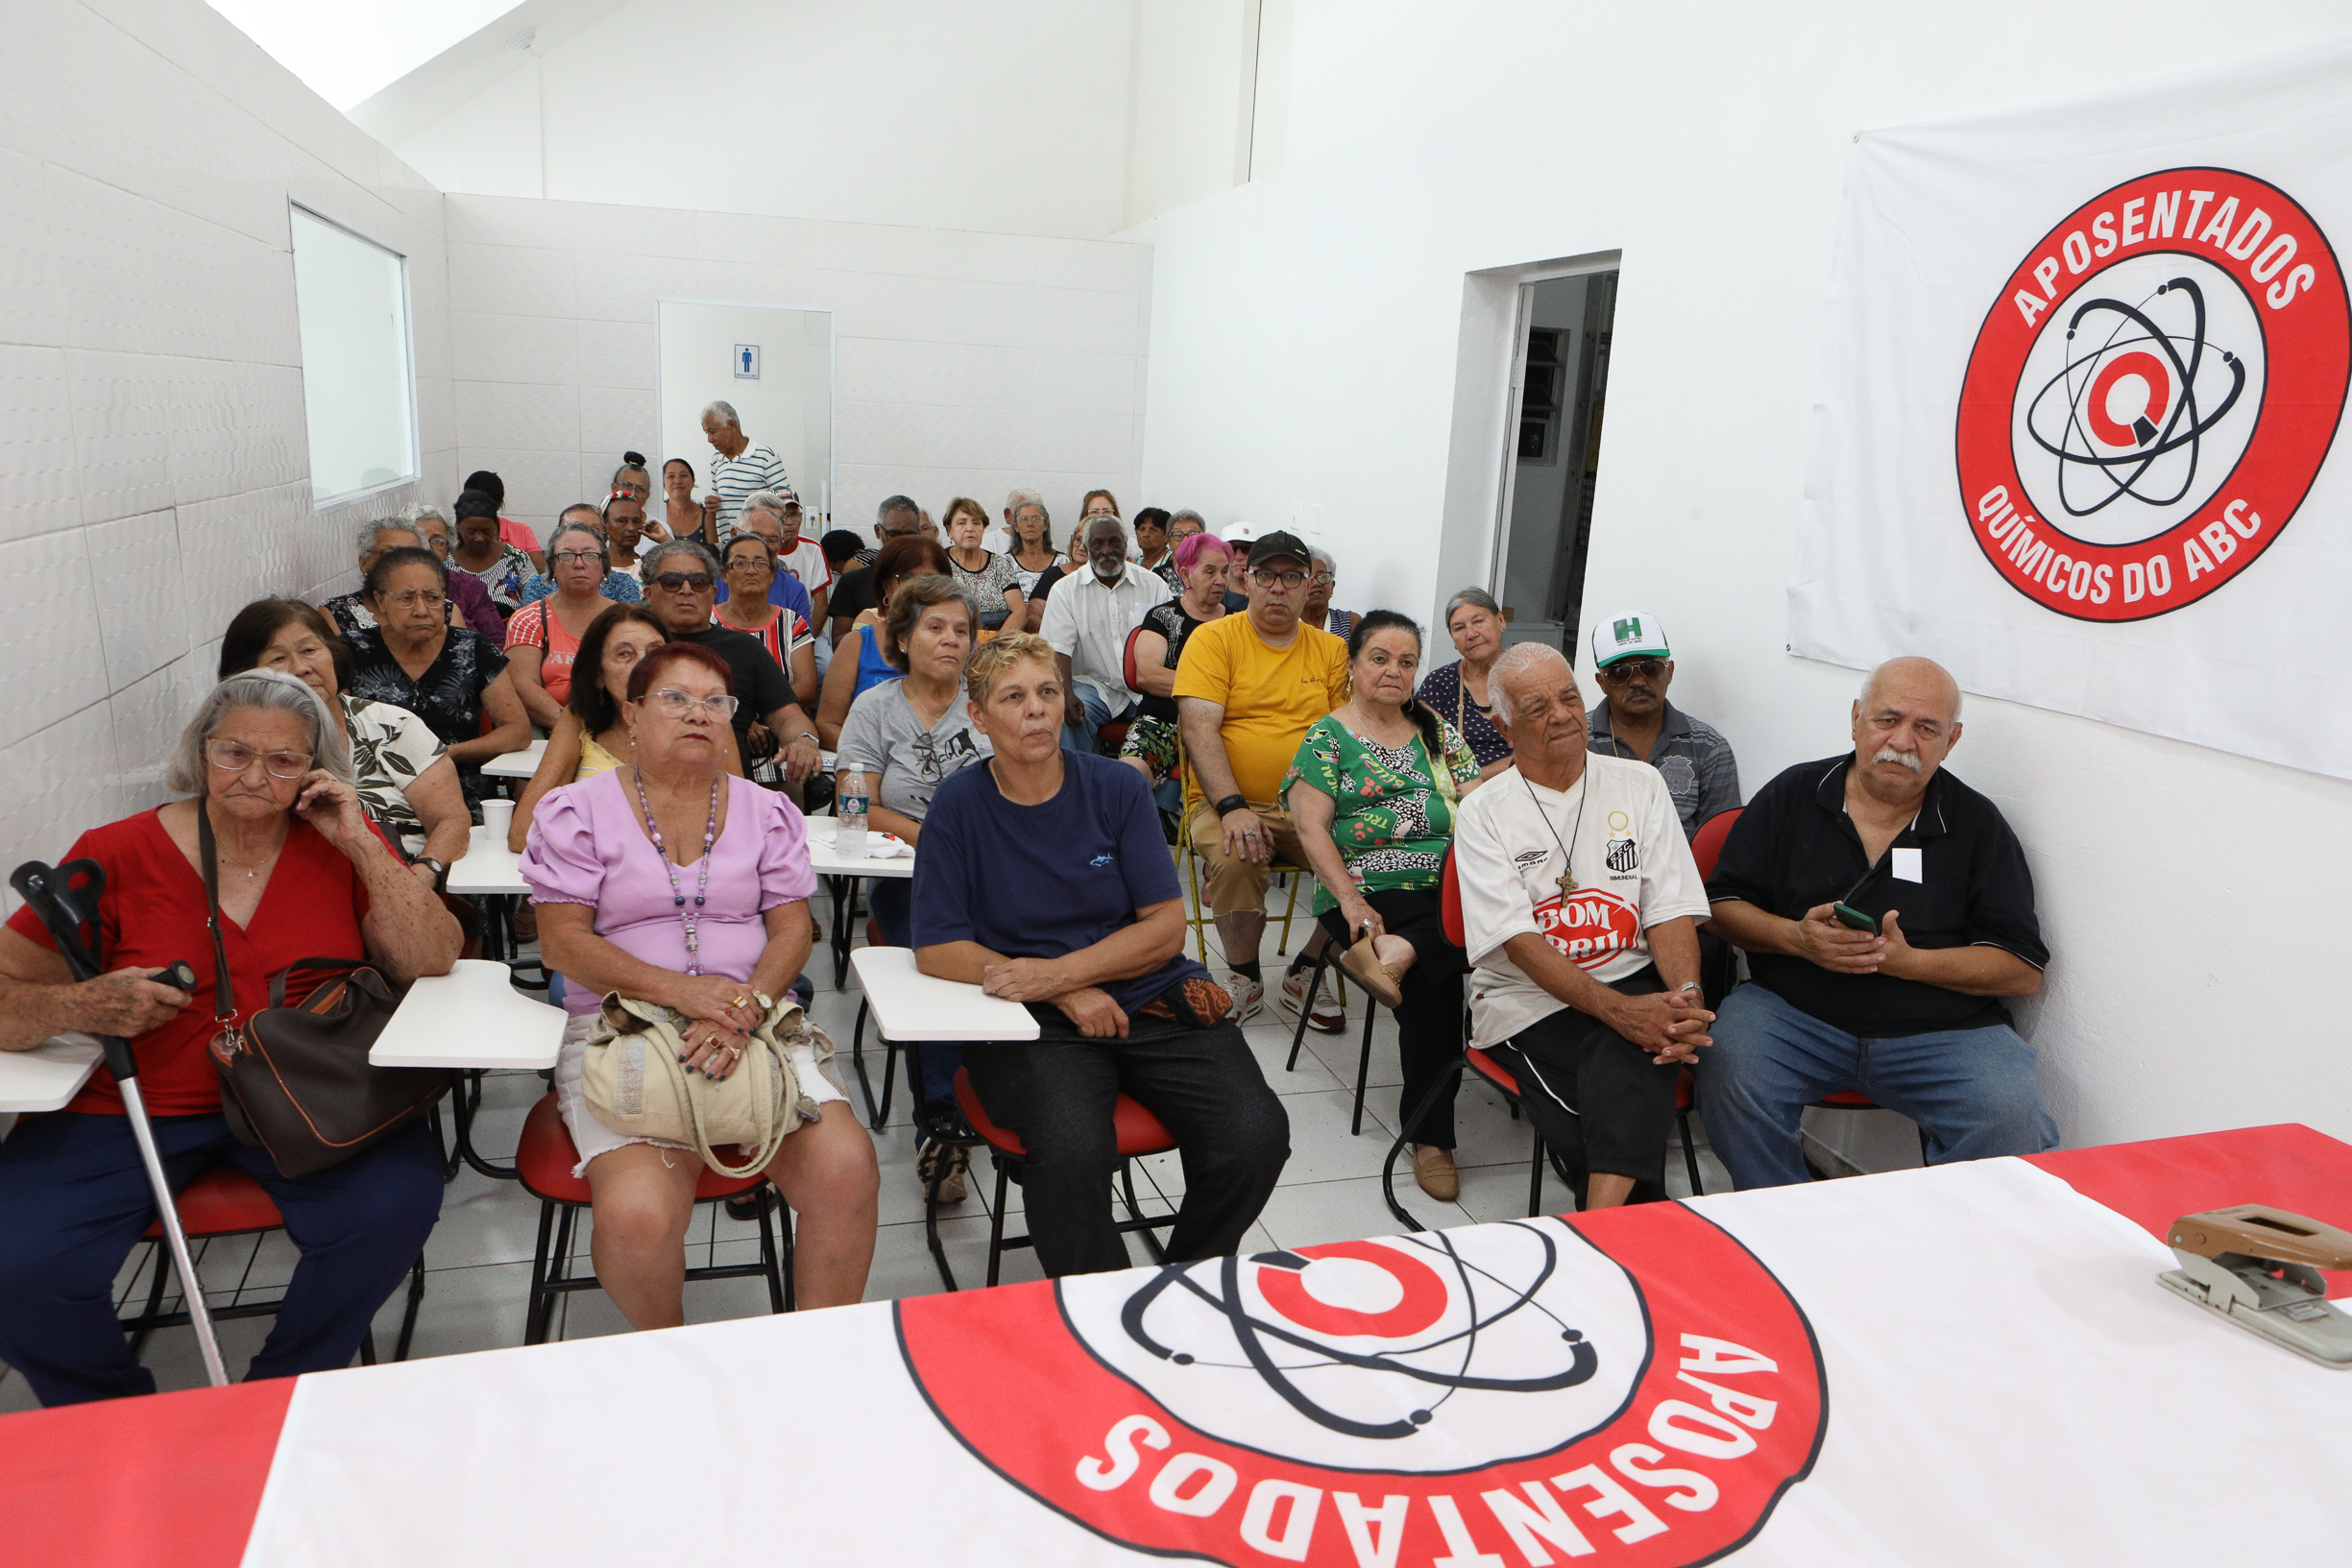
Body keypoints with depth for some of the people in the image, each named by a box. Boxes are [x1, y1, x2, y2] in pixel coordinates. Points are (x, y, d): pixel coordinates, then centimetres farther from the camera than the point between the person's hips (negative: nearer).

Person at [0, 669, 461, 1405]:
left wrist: (359, 846, -13)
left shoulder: (337, 841, 3)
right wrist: (80, 1006, -24)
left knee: (394, 1204, -26)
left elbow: (432, 962, -5)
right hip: (130, 1107, 0)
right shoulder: (117, 854, 0)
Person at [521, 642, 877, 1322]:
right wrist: (678, 990, -17)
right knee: (638, 1218, -28)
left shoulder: (766, 811, 13)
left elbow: (792, 928, 7)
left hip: (756, 1028, 2)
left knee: (847, 1172, -24)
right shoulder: (577, 810, 6)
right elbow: (563, 940, -2)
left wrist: (746, 1006, -14)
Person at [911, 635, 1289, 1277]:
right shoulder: (959, 803, 1)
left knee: (1255, 1134, -21)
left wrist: (1056, 972, -14)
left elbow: (1166, 928, 2)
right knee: (1072, 1150, -33)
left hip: (1149, 998, 2)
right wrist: (1071, 998, -11)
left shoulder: (1117, 786, 4)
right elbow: (937, 948, -2)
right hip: (1033, 1026, -2)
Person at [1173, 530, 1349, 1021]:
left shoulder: (1331, 649, 13)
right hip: (1230, 801, -3)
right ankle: (1245, 979, -7)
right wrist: (1232, 807, -21)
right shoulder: (1213, 639, 2)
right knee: (1235, 858, -34)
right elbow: (1199, 728, -8)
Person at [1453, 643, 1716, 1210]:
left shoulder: (1639, 784, 11)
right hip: (1527, 1000, -1)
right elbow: (1518, 941, -10)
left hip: (1634, 983, 1)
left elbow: (1672, 908, 3)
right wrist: (1618, 1009, -24)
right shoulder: (1482, 813, 2)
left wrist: (1687, 994, -19)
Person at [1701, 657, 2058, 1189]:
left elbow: (2025, 970, 0)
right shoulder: (1792, 795, 8)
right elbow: (1722, 904, 8)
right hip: (1793, 1012, 0)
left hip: (1940, 1030, 0)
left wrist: (1907, 961, -15)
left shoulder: (1979, 824, 6)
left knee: (2015, 1121, -27)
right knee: (1729, 1070, -30)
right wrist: (1796, 938, -12)